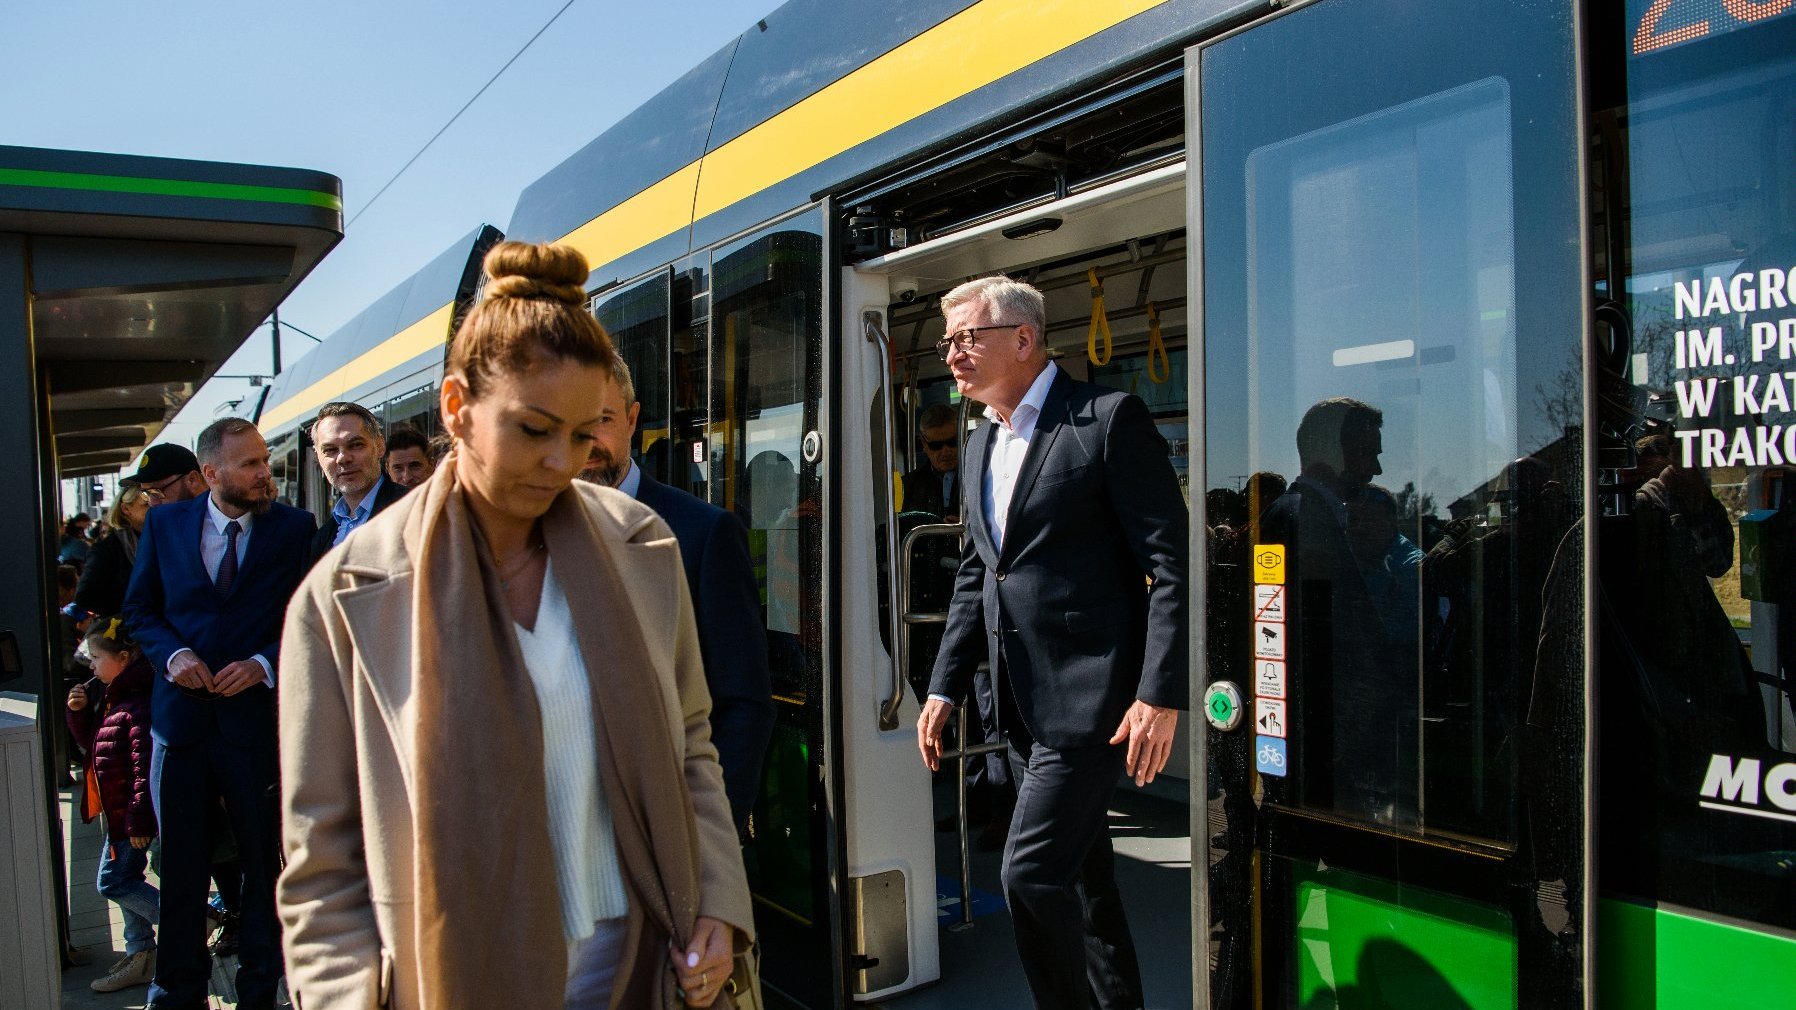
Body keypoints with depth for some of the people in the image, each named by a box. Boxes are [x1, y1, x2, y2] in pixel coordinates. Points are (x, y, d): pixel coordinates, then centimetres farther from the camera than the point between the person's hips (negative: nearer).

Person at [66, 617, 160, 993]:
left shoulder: (140, 704, -22)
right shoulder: (111, 698, 10)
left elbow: (146, 766, -26)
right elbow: (90, 742, 22)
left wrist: (139, 819, -26)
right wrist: (80, 712, 4)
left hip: (129, 813, -11)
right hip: (117, 812, 11)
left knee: (114, 881, -4)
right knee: (125, 880, 15)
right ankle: (140, 955, 25)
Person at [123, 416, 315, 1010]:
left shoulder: (294, 527, -2)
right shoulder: (164, 524, 4)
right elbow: (139, 610, 10)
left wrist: (264, 663, -14)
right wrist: (173, 653, -8)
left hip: (257, 715, -1)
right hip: (181, 716, 2)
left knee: (262, 861, 10)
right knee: (179, 864, 11)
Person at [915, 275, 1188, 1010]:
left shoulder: (1109, 418, -10)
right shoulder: (980, 445, 14)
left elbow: (1170, 564, -13)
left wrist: (1160, 695, -18)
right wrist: (944, 688, 13)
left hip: (1090, 697, -8)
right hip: (1023, 702, 8)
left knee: (1030, 874, -10)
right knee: (1081, 876, 17)